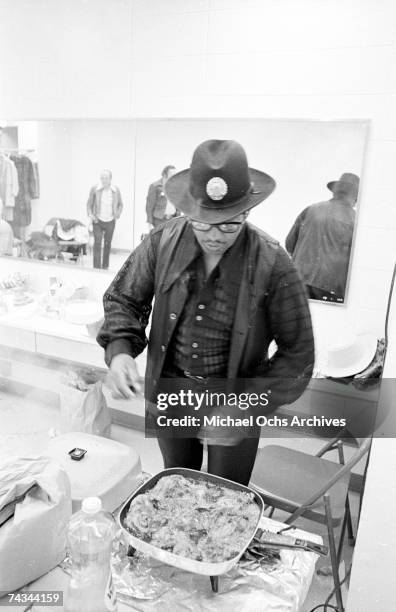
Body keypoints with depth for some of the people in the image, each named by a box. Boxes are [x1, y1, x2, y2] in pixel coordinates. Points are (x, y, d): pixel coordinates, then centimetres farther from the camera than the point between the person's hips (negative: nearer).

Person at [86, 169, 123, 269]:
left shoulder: (116, 190, -3)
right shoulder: (95, 189, -7)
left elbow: (120, 204, 10)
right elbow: (89, 204, 3)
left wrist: (117, 214, -5)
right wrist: (90, 215, -11)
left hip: (110, 221, 2)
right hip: (97, 221, -2)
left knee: (107, 244, 12)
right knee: (97, 243, -12)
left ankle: (105, 266, 25)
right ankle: (96, 267, -11)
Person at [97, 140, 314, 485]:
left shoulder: (272, 265, -22)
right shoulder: (163, 242, -14)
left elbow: (297, 353, -14)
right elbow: (123, 299, -1)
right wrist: (119, 350, -20)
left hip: (235, 404, -2)